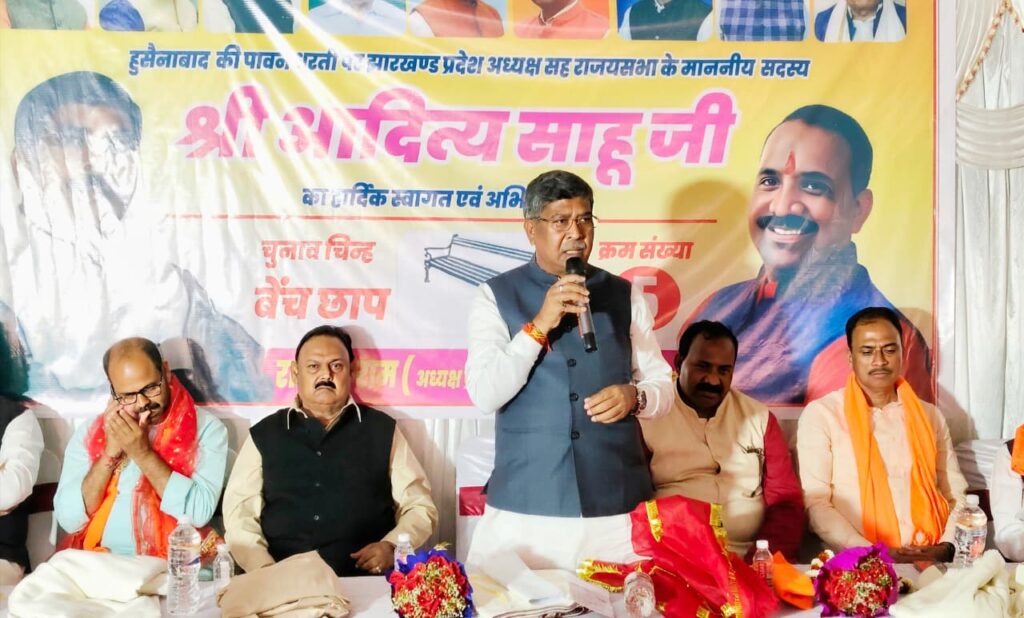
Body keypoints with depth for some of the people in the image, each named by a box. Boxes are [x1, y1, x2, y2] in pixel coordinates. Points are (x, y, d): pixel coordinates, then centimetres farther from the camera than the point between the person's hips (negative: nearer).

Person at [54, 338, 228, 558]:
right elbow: (68, 519, -1)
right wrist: (109, 453, -9)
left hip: (175, 561, -1)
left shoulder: (206, 428, -2)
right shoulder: (89, 433, 6)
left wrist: (143, 454, -13)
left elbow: (199, 512, -13)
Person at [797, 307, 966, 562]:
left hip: (930, 562, 3)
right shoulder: (821, 414, 1)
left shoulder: (929, 416, 15)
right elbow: (815, 502, -5)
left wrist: (945, 547, -5)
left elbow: (956, 497, 14)